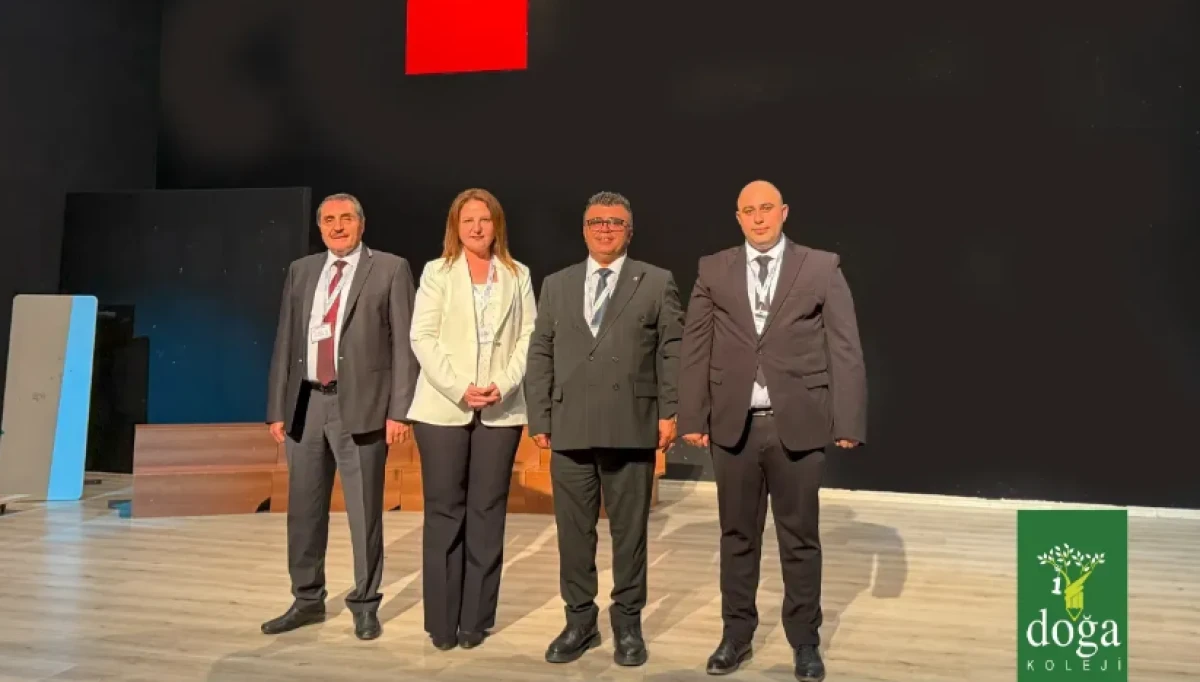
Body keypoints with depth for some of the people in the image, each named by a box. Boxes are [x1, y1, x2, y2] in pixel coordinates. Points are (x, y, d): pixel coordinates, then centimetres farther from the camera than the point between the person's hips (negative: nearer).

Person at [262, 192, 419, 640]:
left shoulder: (390, 269, 0)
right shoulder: (301, 271, 13)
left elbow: (405, 343, -5)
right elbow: (285, 342, 13)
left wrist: (399, 410, -12)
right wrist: (278, 408, 8)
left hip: (361, 404, -4)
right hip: (307, 403, 5)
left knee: (364, 511, 3)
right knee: (304, 508, 13)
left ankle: (364, 605, 19)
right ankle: (307, 600, 29)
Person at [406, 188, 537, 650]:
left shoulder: (518, 275, 11)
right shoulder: (437, 272, 6)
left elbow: (529, 336, 4)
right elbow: (423, 337, -2)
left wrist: (504, 385, -11)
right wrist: (460, 388, -13)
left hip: (501, 410, 1)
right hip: (444, 407, -1)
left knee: (487, 512, 4)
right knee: (444, 511, 2)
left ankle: (476, 619, 13)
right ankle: (442, 620, 12)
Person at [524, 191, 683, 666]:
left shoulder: (657, 283, 7)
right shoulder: (556, 285, 14)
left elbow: (673, 351, 1)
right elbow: (540, 355, 10)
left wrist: (670, 412, -7)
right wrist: (539, 419, 3)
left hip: (632, 428, -2)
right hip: (569, 428, 3)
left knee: (629, 530, 6)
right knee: (574, 530, 8)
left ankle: (627, 624, 20)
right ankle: (579, 621, 22)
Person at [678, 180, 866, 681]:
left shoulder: (822, 268, 2)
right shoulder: (713, 271, 6)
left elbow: (845, 349, -2)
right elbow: (695, 348, 4)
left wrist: (848, 421, -8)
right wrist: (692, 417, -1)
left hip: (798, 424, -1)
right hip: (733, 425, 2)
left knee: (799, 538, 9)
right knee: (737, 535, 12)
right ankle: (737, 635, 27)